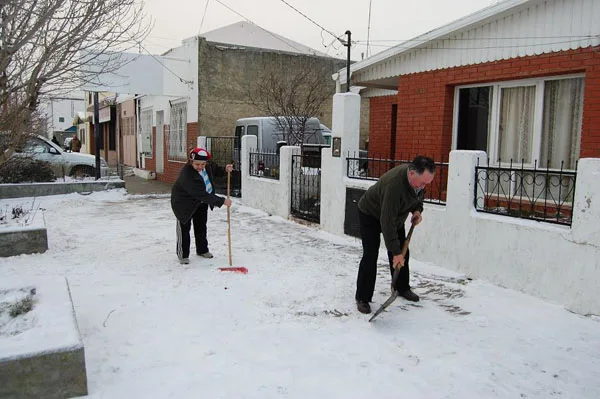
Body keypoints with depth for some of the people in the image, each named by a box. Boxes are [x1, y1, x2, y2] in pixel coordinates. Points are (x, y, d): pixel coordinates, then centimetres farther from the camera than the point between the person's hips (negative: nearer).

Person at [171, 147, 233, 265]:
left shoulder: (205, 167, -15)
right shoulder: (187, 175, -38)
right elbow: (201, 194, -40)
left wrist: (225, 169, -13)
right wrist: (222, 201, -41)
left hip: (202, 202, 7)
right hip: (184, 202, -7)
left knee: (201, 226, 17)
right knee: (184, 228, -3)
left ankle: (202, 250, 32)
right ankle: (183, 255, 10)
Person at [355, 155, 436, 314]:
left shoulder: (419, 177, -18)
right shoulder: (394, 184, -43)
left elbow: (418, 194, 8)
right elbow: (387, 222, -40)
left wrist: (417, 209, -11)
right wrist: (395, 252, -37)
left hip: (396, 214, 8)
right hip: (370, 214, -8)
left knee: (402, 252, 10)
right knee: (370, 255, -13)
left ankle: (402, 288, 29)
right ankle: (362, 298, -4)